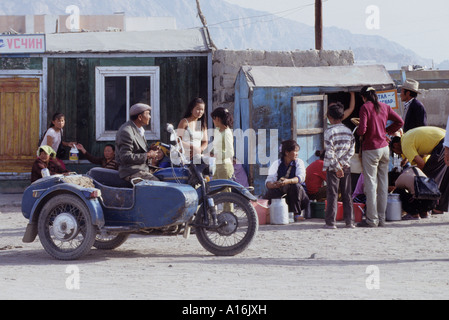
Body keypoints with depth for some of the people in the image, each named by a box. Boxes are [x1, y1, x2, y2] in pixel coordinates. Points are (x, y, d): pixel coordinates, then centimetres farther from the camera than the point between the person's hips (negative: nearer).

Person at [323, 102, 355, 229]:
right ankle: (349, 221, 9)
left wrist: (337, 167, -13)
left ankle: (330, 222, -1)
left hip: (332, 168, -4)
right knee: (347, 195, 9)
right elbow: (351, 150, 1)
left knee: (332, 194, -1)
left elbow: (330, 153, -16)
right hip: (346, 167, 4)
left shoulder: (329, 132, -10)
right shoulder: (349, 131, 5)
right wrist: (343, 164, -3)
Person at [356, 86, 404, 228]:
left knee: (370, 184, -3)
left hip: (370, 149, -6)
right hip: (384, 147, 6)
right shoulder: (385, 107, 7)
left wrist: (357, 131, 4)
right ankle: (381, 218, 13)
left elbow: (362, 130, -18)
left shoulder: (365, 107, -10)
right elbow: (400, 122, 8)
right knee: (383, 183, 10)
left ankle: (372, 219, -4)